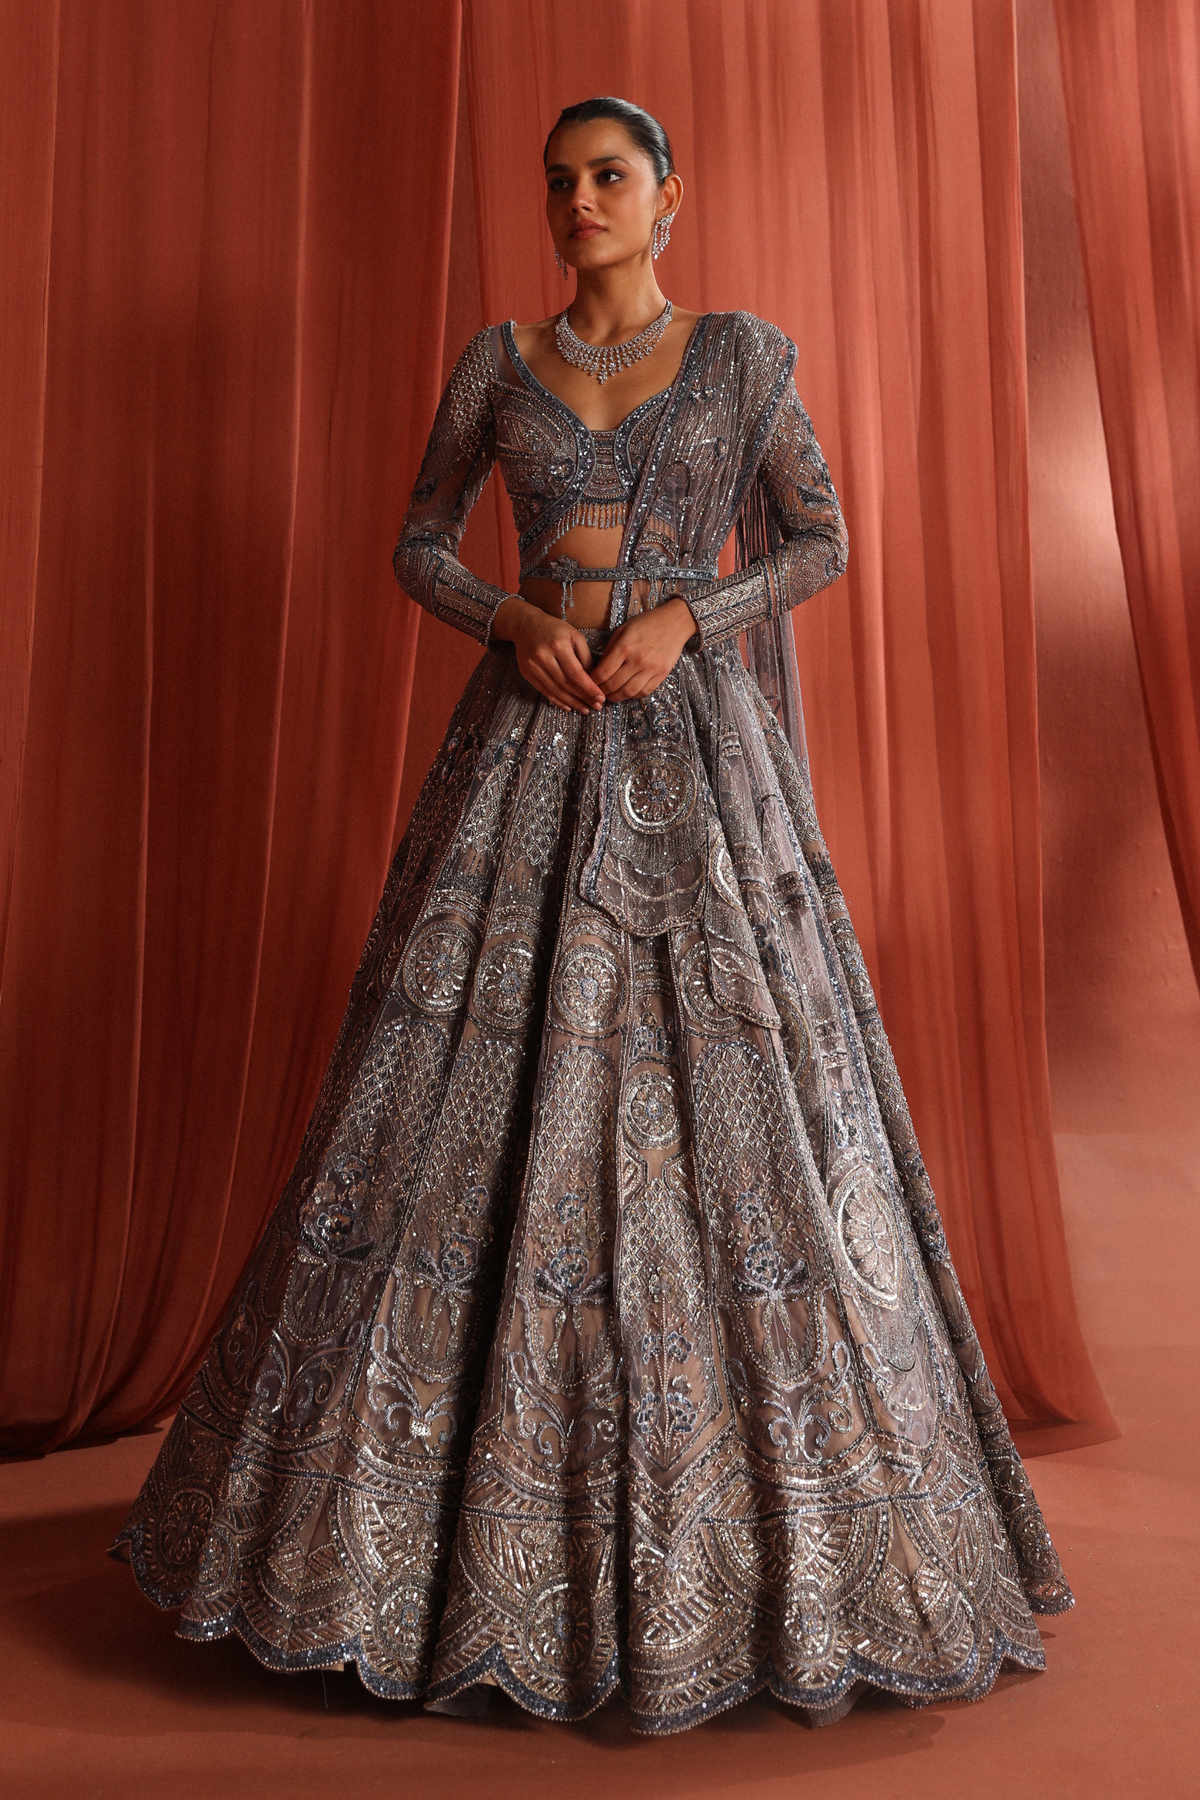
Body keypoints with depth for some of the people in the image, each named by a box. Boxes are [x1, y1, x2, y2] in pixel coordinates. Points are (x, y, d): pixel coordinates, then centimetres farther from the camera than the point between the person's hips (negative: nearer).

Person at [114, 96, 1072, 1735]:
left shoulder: (743, 352, 10)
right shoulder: (498, 362, 14)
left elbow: (822, 546, 6)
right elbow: (418, 547, 13)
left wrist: (686, 619, -11)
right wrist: (518, 621, -8)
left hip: (696, 754, -1)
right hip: (531, 749, 2)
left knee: (722, 1095, -5)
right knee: (480, 1098, 0)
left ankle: (762, 1514, 14)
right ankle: (460, 1495, 18)